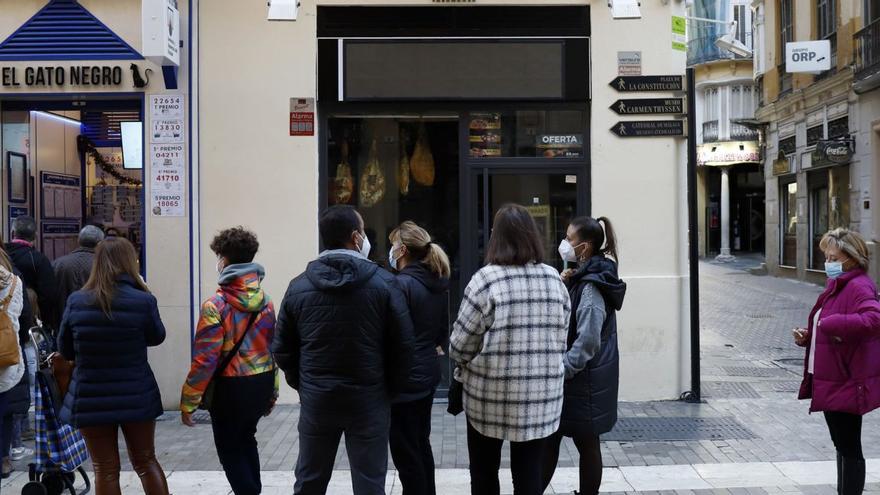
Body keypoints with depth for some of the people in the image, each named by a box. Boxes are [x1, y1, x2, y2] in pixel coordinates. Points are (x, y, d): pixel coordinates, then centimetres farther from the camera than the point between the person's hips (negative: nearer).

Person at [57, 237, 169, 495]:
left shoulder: (76, 301, -6)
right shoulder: (143, 300, -13)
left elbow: (65, 350, 4)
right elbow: (157, 337, 5)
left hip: (90, 398, 1)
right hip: (136, 396, 0)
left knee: (105, 470, 10)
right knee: (146, 461, 17)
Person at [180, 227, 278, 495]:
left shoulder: (216, 305, -16)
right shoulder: (265, 301, 2)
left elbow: (205, 358, -17)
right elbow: (274, 349, 7)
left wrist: (188, 401, -8)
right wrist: (272, 392, 17)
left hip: (231, 387, -6)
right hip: (262, 383, 6)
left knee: (230, 450, 10)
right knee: (245, 440, 25)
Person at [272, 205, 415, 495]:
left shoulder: (299, 286, -2)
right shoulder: (383, 283, -9)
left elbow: (282, 349, 2)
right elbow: (403, 345, -8)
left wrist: (303, 384, 14)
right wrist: (389, 388, 6)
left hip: (316, 399, 3)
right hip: (369, 400, -2)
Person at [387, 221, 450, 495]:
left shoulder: (401, 284, -19)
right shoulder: (438, 283, 7)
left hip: (405, 378, -9)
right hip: (429, 372, 9)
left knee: (406, 453, 2)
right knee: (421, 444, 20)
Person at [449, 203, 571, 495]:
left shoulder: (486, 279, -13)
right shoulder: (554, 280, 1)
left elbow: (460, 345, -10)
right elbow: (561, 339, 7)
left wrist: (465, 366, 10)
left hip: (490, 394, -3)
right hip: (541, 395, 3)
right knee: (529, 472, 12)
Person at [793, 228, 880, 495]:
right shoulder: (836, 285, 14)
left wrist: (831, 323, -32)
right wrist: (807, 336, 6)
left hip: (847, 383, -10)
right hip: (832, 382, 10)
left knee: (849, 448, 0)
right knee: (842, 445, 20)